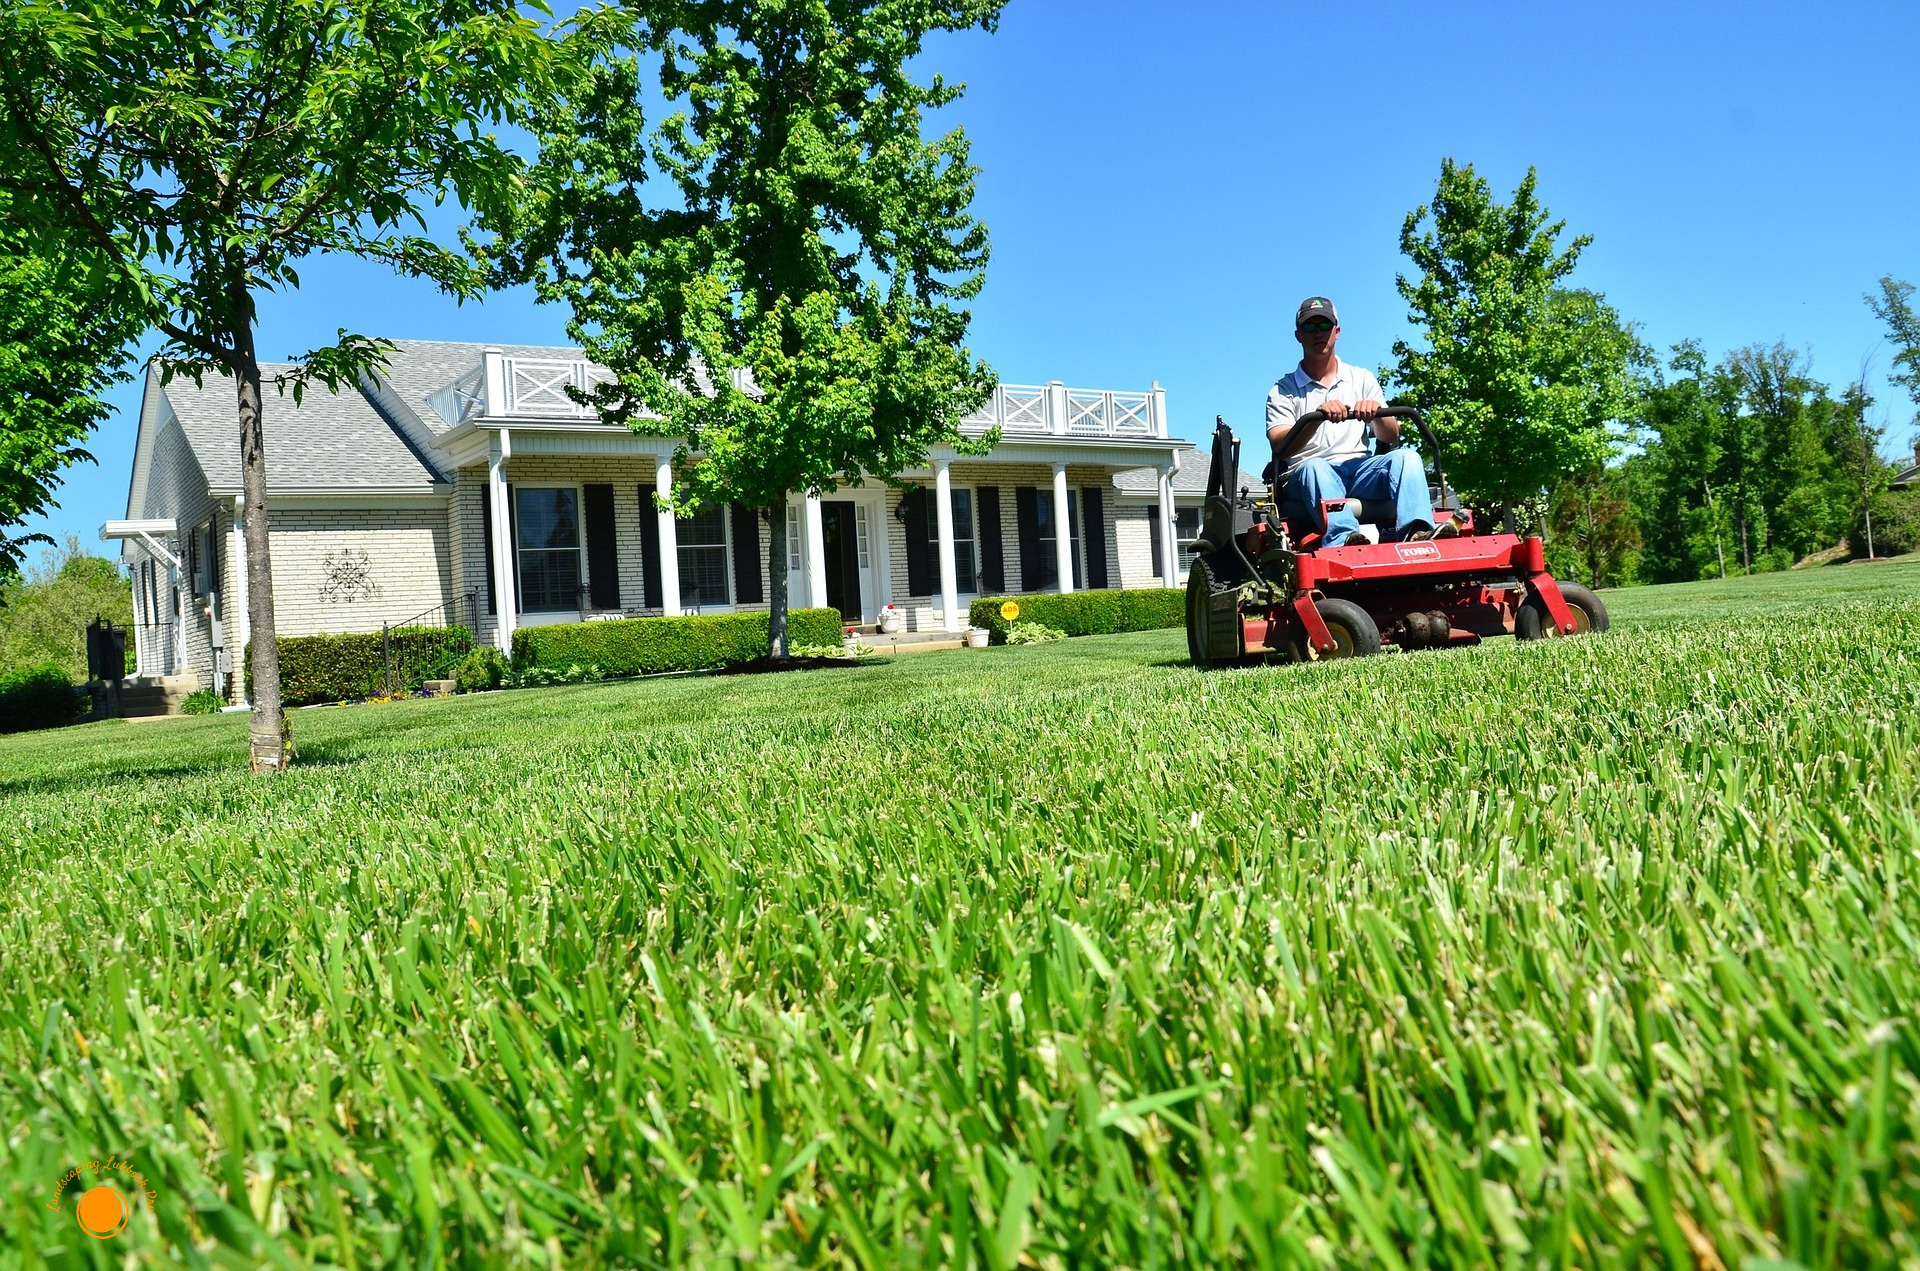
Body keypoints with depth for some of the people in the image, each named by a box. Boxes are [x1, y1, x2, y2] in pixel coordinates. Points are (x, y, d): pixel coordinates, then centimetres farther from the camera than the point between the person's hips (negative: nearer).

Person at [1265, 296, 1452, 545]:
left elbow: (1391, 437, 12)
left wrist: (1376, 414, -11)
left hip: (1359, 469, 3)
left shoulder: (1362, 378, 22)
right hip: (1309, 476, -3)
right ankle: (1344, 539, -61)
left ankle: (1416, 532, -48)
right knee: (1314, 468, -37)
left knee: (1406, 457, -24)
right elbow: (1280, 445, -6)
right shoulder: (1283, 391, 13)